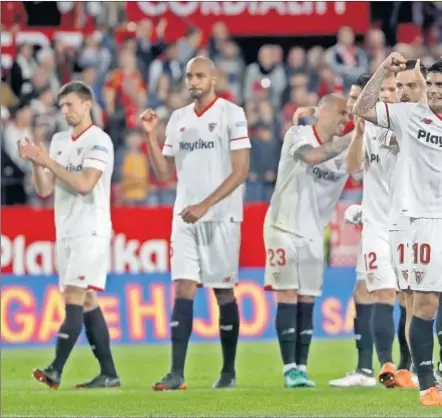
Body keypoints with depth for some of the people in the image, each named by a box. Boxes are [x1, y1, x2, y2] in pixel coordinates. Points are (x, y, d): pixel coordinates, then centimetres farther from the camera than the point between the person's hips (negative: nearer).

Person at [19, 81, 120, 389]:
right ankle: (108, 374, 9)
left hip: (91, 231, -8)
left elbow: (84, 184, -18)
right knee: (87, 302, 6)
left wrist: (48, 162, -17)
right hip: (66, 233, 8)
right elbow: (45, 190, 11)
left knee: (75, 298, -14)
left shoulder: (99, 141, -8)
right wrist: (35, 162, -5)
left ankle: (56, 370, -22)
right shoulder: (59, 141, 14)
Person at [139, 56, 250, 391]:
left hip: (221, 217, -5)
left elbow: (240, 170, -10)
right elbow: (165, 173, 14)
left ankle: (229, 372, 12)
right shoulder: (178, 119, 12)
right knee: (182, 291, -4)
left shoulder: (231, 114, -5)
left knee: (224, 293, 2)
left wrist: (205, 205, -16)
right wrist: (151, 136, 1)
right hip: (185, 217, 5)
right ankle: (177, 373, -8)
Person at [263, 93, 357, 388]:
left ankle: (302, 368, 6)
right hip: (284, 227, -5)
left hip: (314, 232, 5)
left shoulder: (345, 150, 6)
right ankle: (290, 368, -7)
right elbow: (313, 157, -29)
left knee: (307, 302, 3)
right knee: (288, 297, -7)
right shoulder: (298, 135, -9)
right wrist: (350, 140, -28)